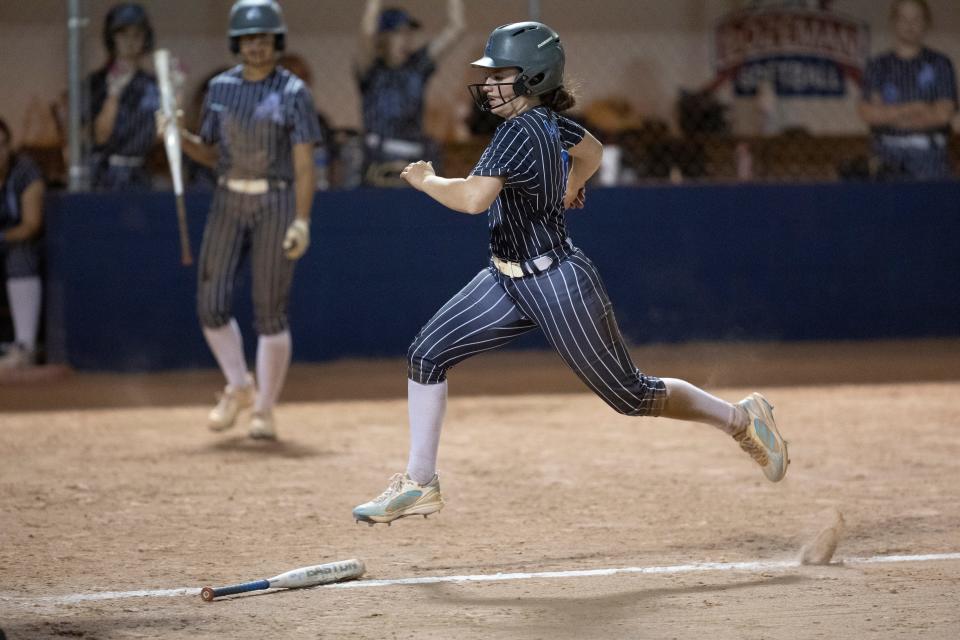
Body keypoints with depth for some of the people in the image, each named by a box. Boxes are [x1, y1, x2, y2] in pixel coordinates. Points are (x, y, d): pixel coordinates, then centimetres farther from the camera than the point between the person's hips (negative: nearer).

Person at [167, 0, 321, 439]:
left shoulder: (293, 93, -7)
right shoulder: (221, 88, 7)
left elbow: (304, 163, -10)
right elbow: (211, 154, 13)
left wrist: (302, 222, -19)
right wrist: (180, 137, -7)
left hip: (276, 203, -4)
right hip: (228, 203, 4)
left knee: (270, 311, -3)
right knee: (211, 304, -2)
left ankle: (264, 410, 8)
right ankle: (239, 387, 22)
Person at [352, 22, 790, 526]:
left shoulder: (520, 132, -25)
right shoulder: (547, 121, 2)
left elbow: (474, 198, -37)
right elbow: (591, 150, 22)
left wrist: (424, 180, -20)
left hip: (558, 286, -10)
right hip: (510, 281, 10)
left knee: (630, 396, 4)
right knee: (426, 355, 0)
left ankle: (741, 418, 24)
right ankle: (419, 484, 6)